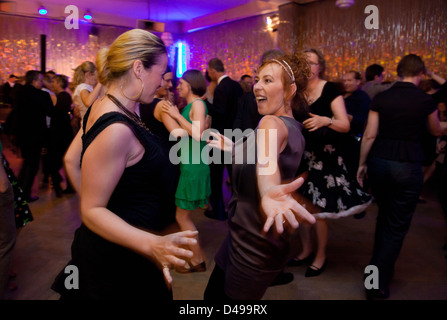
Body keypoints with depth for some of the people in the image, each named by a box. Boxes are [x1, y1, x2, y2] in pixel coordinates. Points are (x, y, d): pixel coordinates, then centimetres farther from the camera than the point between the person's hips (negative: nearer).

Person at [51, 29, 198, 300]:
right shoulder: (116, 129, -29)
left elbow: (72, 160, 10)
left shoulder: (102, 107, 0)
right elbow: (92, 210, -25)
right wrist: (151, 244, -38)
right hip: (120, 260, -9)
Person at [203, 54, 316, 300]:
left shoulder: (272, 122, -22)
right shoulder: (293, 127, 8)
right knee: (213, 295, 23)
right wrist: (235, 148, 26)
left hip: (254, 245, -9)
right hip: (250, 237, 9)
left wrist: (268, 193, -66)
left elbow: (267, 159, -47)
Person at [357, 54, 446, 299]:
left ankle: (378, 267, 40)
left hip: (379, 162, 4)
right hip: (408, 166, -4)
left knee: (383, 216, 23)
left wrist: (362, 163, 10)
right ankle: (378, 284, 7)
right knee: (397, 226, 5)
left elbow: (369, 135, -1)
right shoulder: (425, 100, -3)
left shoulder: (380, 98, 1)